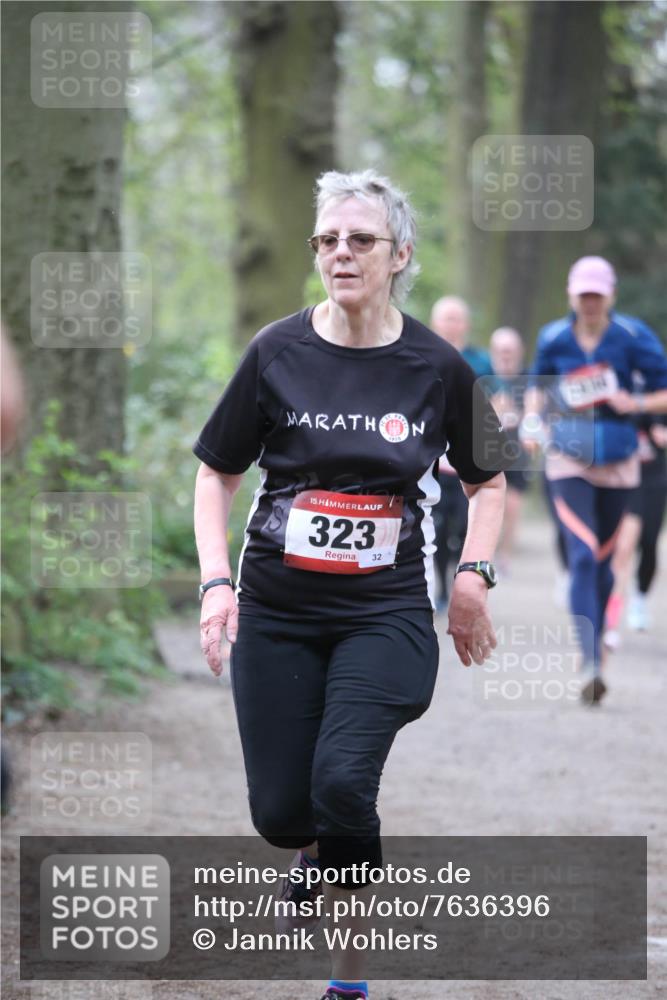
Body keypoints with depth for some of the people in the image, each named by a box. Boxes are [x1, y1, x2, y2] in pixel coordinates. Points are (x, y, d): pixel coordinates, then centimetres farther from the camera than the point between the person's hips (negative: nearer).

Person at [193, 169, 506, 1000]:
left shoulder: (437, 367, -2)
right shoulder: (277, 353, -3)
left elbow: (487, 481, 13)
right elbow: (216, 473, 6)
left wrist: (473, 573, -1)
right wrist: (216, 581, -6)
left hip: (386, 613, -1)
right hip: (277, 611, 1)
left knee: (342, 779, -22)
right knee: (278, 811, 0)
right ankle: (312, 853, 39)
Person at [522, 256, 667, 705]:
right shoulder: (553, 339, -2)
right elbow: (538, 385, 17)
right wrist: (532, 421, 0)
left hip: (618, 461, 1)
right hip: (569, 458, -1)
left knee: (603, 560, 12)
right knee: (583, 556, -16)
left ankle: (597, 634, 39)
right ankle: (591, 662, -21)